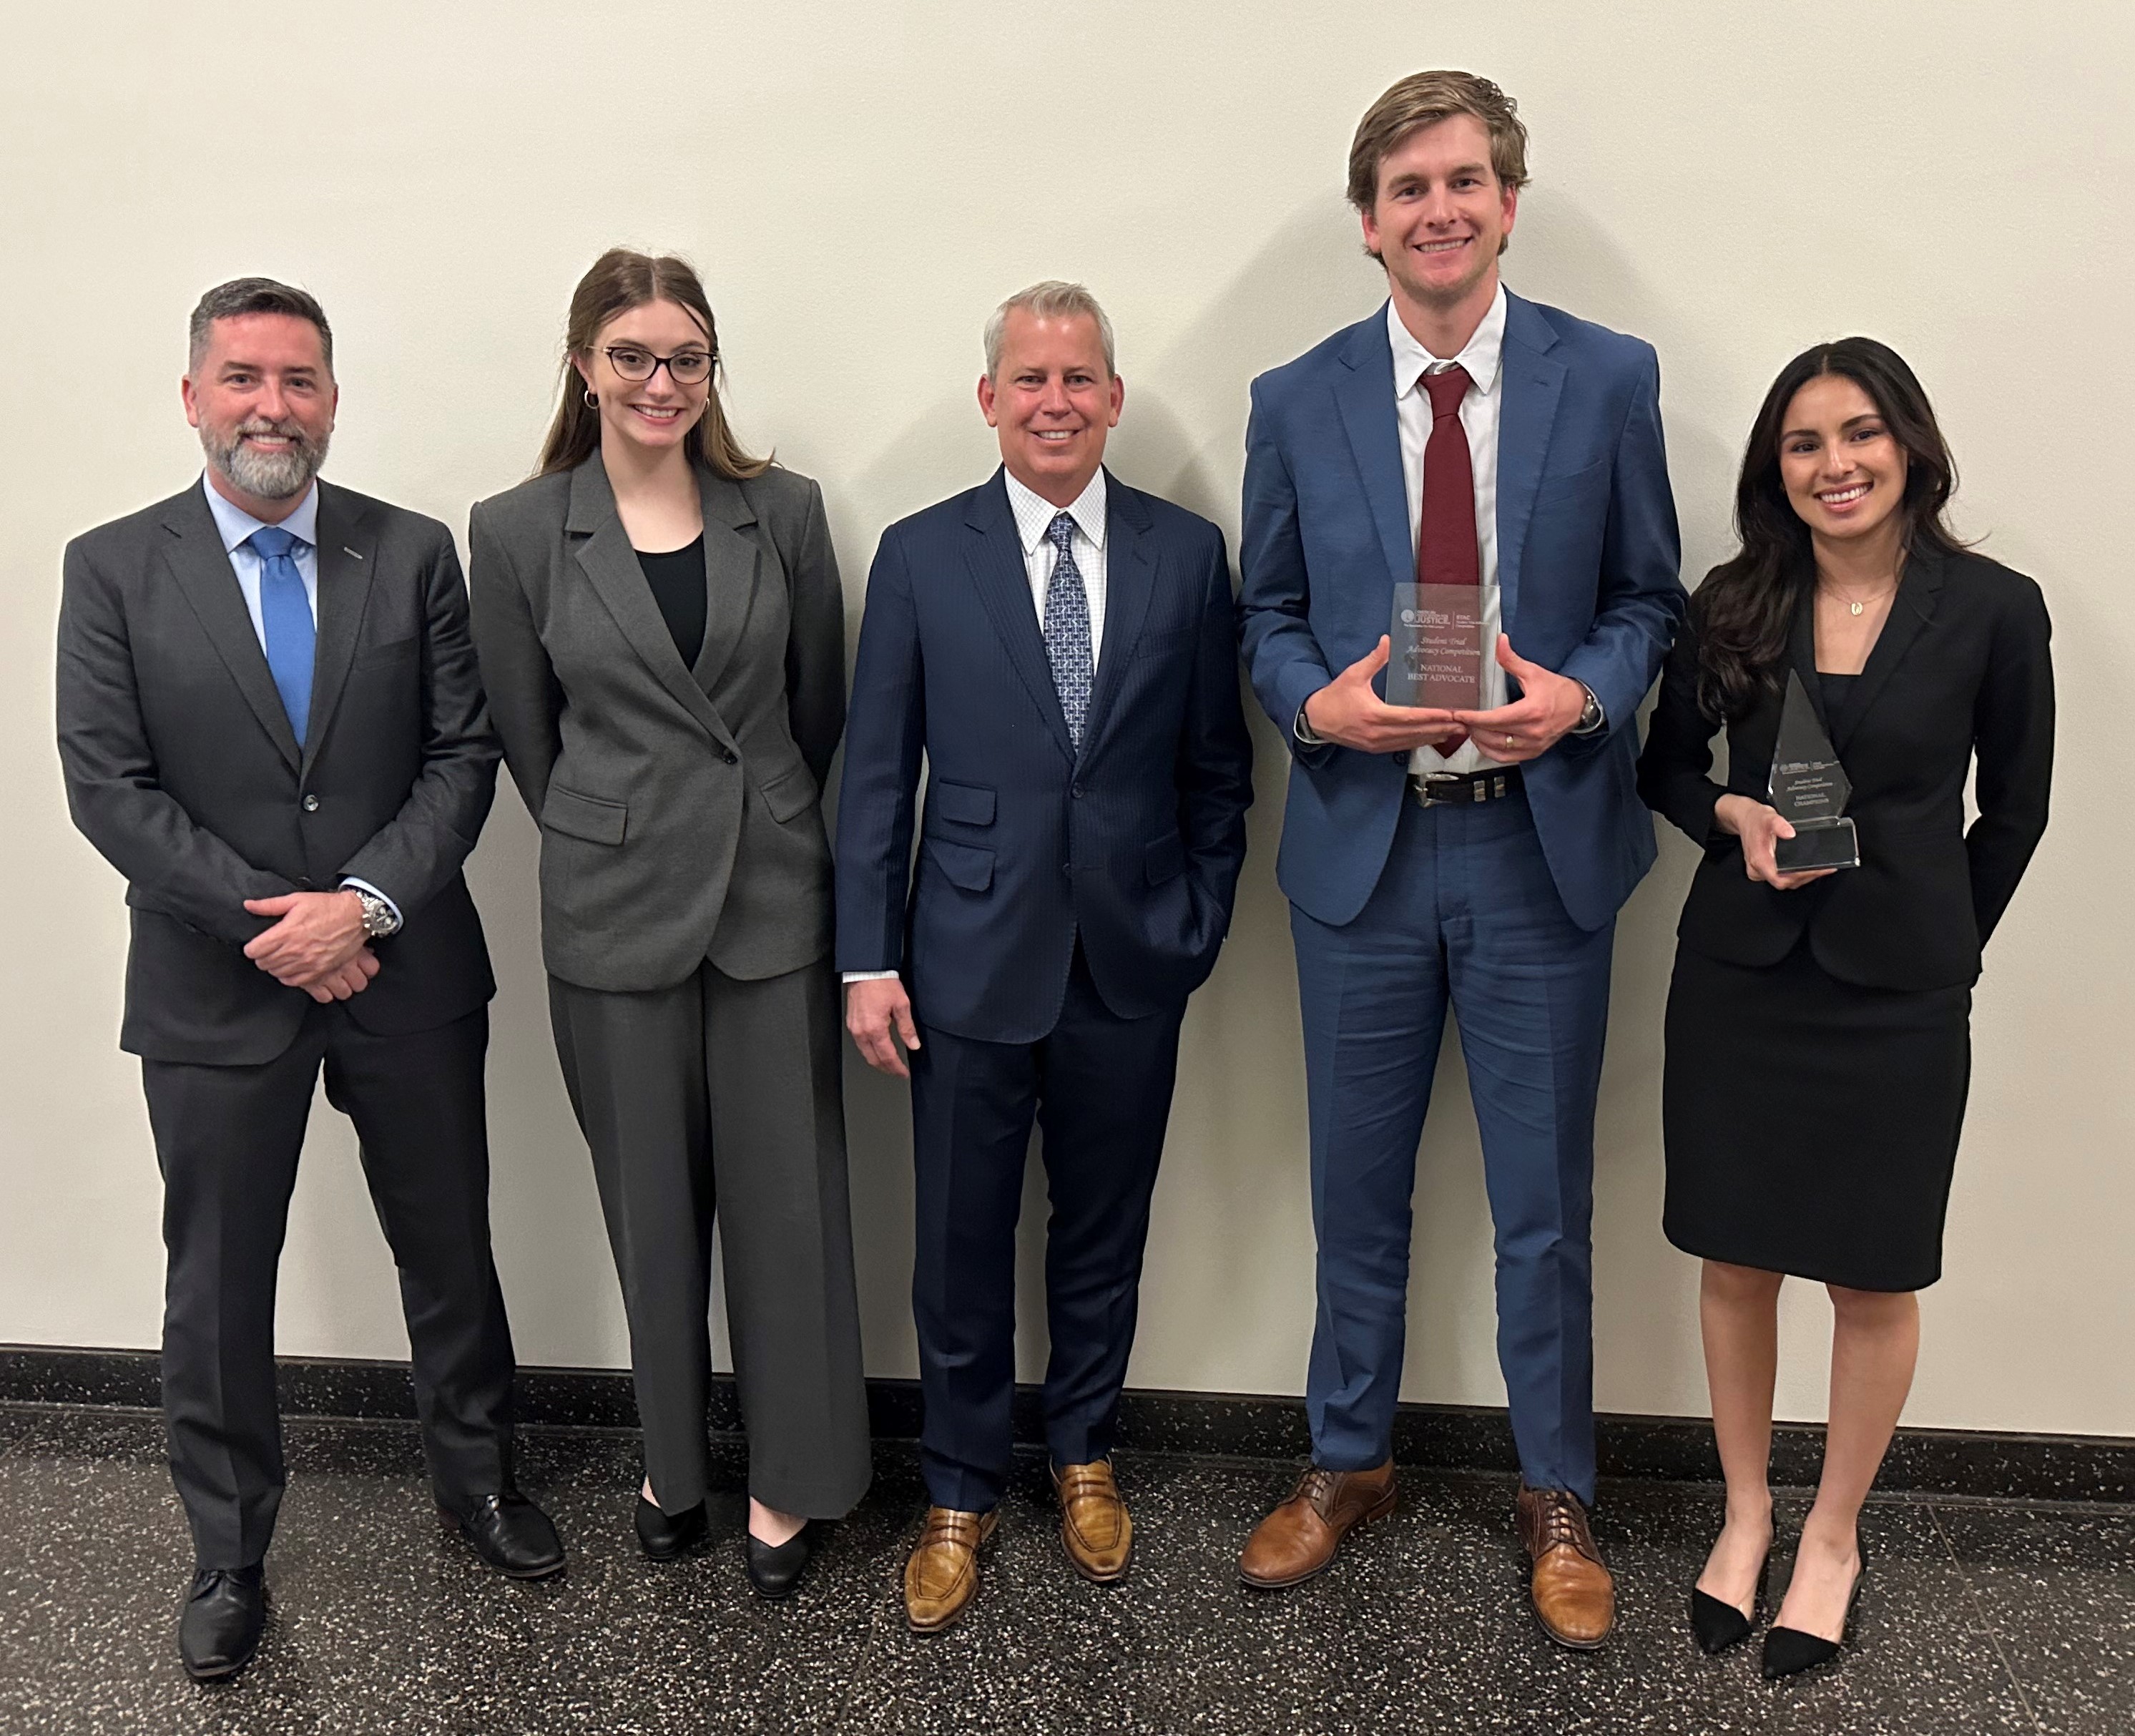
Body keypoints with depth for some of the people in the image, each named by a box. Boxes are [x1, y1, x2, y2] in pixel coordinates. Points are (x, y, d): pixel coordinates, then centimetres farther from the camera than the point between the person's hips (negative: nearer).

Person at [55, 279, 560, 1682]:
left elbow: (465, 754, -3)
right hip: (216, 988, -1)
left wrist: (364, 900, -16)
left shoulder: (416, 555, 1)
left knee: (450, 1250, 15)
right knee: (219, 1288, 12)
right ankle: (230, 1555, 32)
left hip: (407, 973, 1)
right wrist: (270, 923, -14)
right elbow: (110, 787, -7)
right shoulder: (113, 568, -2)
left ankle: (479, 1480, 38)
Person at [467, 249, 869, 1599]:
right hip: (616, 913, 0)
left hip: (773, 899, 1)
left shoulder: (783, 512, 2)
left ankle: (790, 1477, 24)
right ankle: (674, 1455, 33)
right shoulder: (518, 533, -1)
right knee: (654, 1205, 12)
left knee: (786, 1193, 6)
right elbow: (530, 738, 6)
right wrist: (624, 838, 9)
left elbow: (821, 706, 9)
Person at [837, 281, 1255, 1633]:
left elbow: (1217, 767, 6)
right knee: (962, 1251, 10)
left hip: (1131, 966, 1)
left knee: (1104, 1235, 16)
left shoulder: (1188, 552, 2)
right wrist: (869, 959, -4)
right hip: (972, 964, -1)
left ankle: (1086, 1455, 40)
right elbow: (877, 773, -1)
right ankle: (962, 1494, 31)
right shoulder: (923, 556, -1)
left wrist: (1202, 924, 3)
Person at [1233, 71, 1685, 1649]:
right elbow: (1269, 615, 7)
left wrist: (1583, 696, -16)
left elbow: (1649, 597, 4)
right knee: (1358, 1186, 15)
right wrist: (1318, 701, -14)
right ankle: (1350, 1461, 37)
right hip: (1362, 841, 1)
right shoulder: (1297, 402, 2)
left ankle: (1559, 1499, 33)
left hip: (1543, 840, -1)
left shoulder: (1609, 378, 0)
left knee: (1545, 1196, 10)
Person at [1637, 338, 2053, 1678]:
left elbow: (2015, 812, 2)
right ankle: (1746, 1511, 31)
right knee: (1736, 1261, 11)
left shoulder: (1993, 610, -6)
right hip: (1737, 976, 2)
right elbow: (1665, 766, 9)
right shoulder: (1734, 605, 0)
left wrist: (1935, 949, 4)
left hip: (1898, 997, -1)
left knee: (1875, 1280, 10)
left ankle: (1834, 1534, 31)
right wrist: (1736, 814, -11)